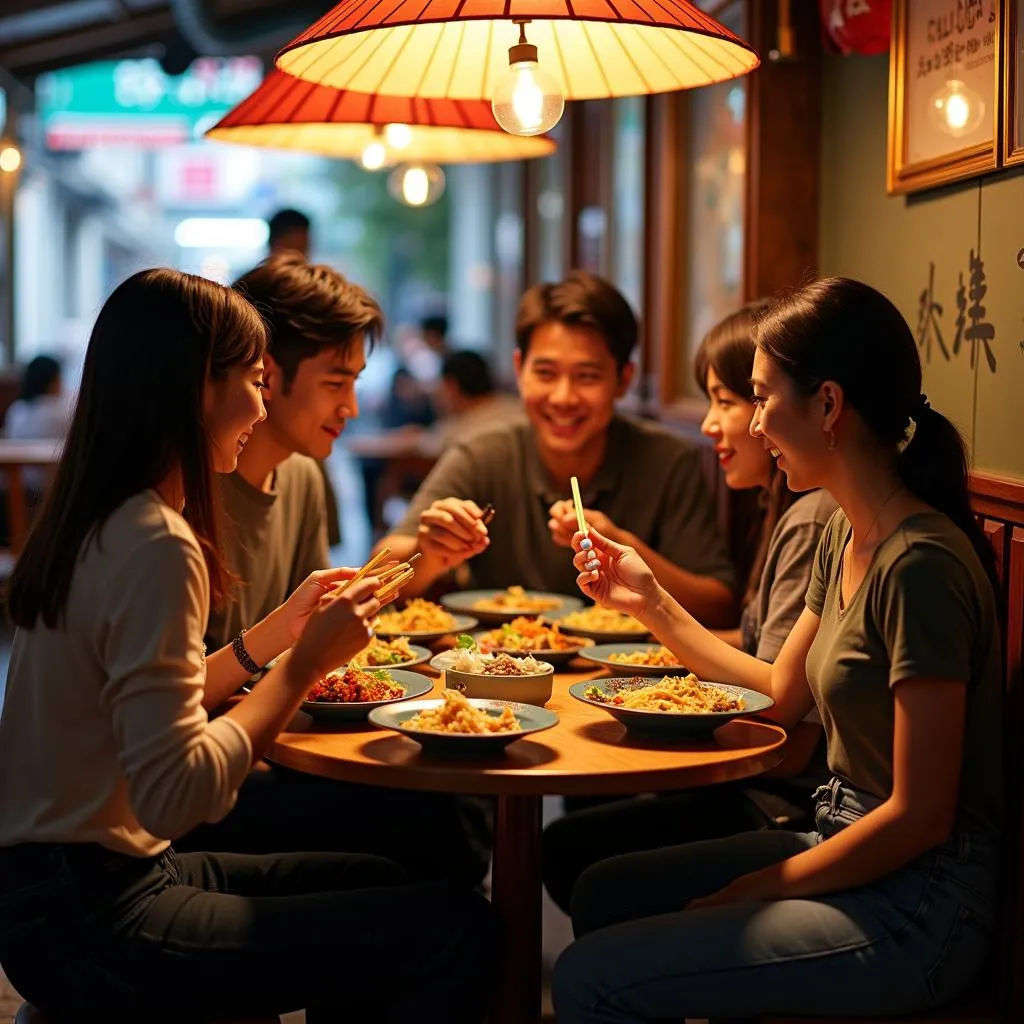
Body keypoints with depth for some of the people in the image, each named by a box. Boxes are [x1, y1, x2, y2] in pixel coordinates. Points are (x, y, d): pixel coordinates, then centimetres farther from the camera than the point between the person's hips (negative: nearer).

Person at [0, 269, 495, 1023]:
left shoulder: (96, 524, 7)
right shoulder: (156, 548, -21)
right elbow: (175, 795, -25)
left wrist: (277, 633, 10)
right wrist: (305, 663, -16)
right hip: (86, 924, -10)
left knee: (374, 885, 21)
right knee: (454, 929, -12)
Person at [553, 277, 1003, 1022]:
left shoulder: (921, 563, -24)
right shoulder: (844, 535, 5)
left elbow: (920, 815, -22)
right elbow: (783, 694, 15)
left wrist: (752, 890, -13)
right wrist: (649, 599, 12)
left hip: (916, 907, -9)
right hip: (847, 849, 9)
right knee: (604, 894, 14)